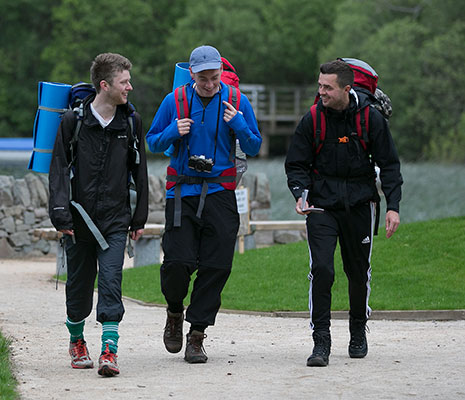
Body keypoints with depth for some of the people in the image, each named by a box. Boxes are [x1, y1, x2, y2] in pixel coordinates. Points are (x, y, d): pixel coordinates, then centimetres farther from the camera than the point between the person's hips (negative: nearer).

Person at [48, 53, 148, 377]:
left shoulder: (131, 121, 4)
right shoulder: (74, 120, -4)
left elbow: (139, 171, 11)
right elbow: (59, 168, -4)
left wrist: (140, 218, 10)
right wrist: (61, 214, -13)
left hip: (115, 219, 1)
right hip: (80, 218, -1)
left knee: (111, 281, -12)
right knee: (79, 283, 10)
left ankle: (110, 350, -15)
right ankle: (77, 340, 33)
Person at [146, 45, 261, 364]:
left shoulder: (237, 102, 2)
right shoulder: (175, 101, 1)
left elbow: (254, 148, 7)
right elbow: (153, 143, 9)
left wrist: (239, 125, -12)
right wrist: (173, 132, -11)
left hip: (220, 192, 1)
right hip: (182, 191, -1)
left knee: (216, 266, -4)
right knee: (177, 261, -10)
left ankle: (197, 335, 7)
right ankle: (175, 313, 21)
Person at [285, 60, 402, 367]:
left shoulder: (371, 119, -6)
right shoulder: (312, 120, -5)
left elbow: (390, 165, 0)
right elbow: (297, 164, 3)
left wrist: (393, 206, -8)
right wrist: (300, 194, -16)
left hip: (359, 204, 1)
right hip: (322, 205, -1)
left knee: (359, 272, 11)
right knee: (321, 270, -15)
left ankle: (358, 332, 35)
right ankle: (321, 342, -11)